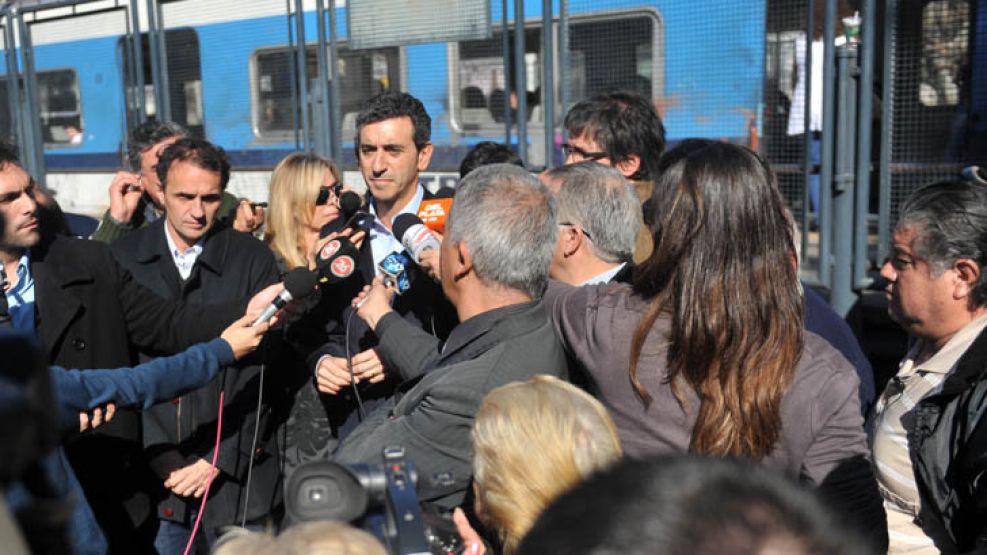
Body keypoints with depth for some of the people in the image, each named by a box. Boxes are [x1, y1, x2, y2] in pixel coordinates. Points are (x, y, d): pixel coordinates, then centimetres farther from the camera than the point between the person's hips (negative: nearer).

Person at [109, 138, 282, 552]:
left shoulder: (253, 260, -4)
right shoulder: (123, 257, 1)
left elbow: (262, 370, -4)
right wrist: (159, 458, -7)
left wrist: (220, 459, -8)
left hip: (235, 467, -1)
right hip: (151, 469, 1)